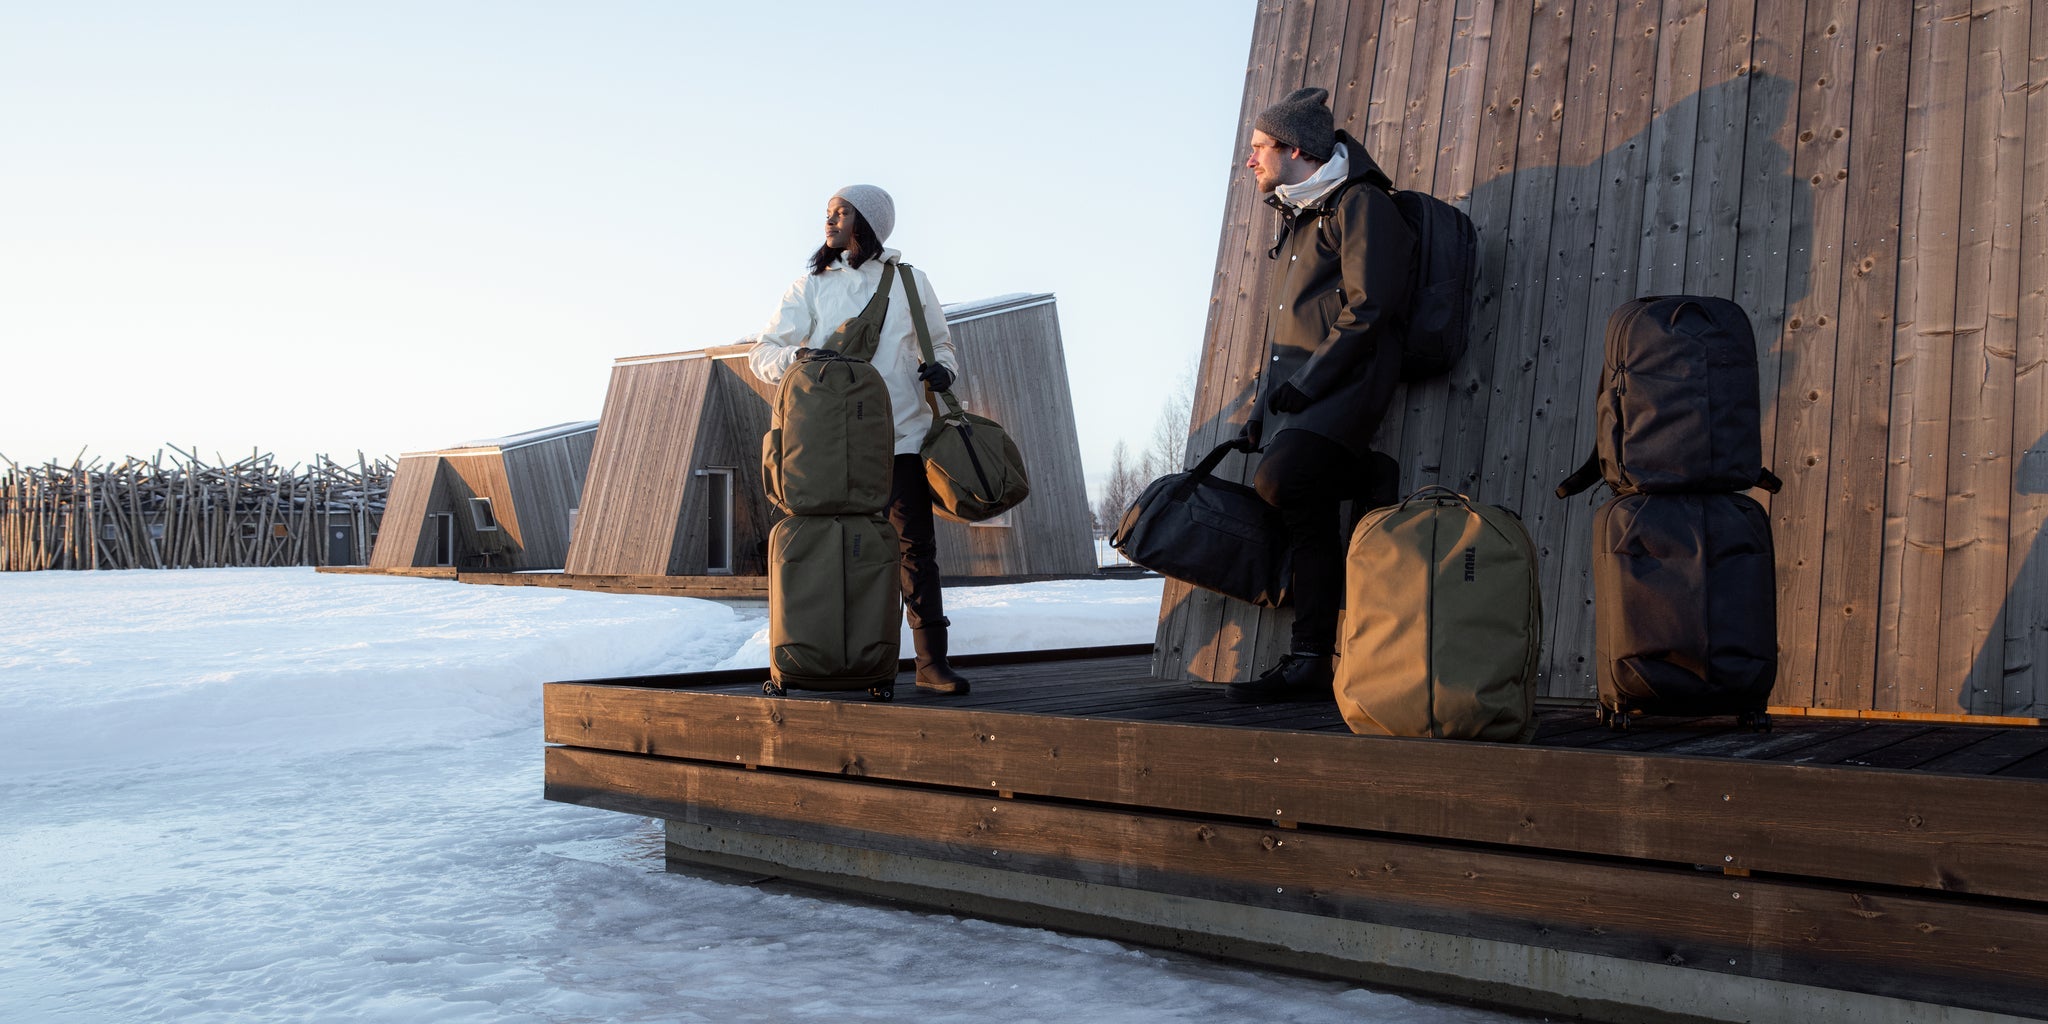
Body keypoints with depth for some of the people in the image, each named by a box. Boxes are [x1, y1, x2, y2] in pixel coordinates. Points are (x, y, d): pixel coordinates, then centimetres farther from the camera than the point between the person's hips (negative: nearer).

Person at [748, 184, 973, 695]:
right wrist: (801, 357, -15)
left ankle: (932, 661, -1)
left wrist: (941, 369, -3)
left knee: (915, 547, -4)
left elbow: (940, 345, 21)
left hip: (901, 436, 0)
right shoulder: (811, 285, 12)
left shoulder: (910, 281, 14)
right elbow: (763, 353, 8)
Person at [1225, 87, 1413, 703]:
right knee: (1307, 519, 2)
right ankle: (1310, 664, 4)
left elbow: (1367, 310, -15)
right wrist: (1262, 406, 15)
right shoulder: (1297, 219, 24)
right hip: (1296, 394, 8)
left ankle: (1372, 480, -2)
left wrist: (1308, 383, -18)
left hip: (1343, 385, -8)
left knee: (1277, 483, -26)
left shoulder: (1360, 204, -4)